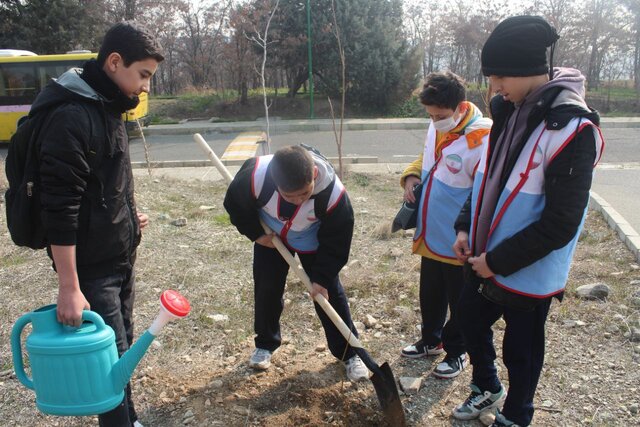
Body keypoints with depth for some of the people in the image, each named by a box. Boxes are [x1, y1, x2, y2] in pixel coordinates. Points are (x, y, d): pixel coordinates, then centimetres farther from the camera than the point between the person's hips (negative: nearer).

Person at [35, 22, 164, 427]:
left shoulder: (108, 107, 9)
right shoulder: (71, 116, -20)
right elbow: (60, 209, -24)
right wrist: (69, 288, -23)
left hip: (121, 257, 9)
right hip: (91, 265, -9)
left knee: (123, 348, 18)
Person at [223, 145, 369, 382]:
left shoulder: (333, 193, -40)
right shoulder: (255, 176, -39)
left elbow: (336, 241, -23)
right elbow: (235, 203, -15)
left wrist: (322, 277, -22)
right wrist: (255, 233, -12)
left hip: (313, 241, -1)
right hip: (269, 236, 2)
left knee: (329, 292, -1)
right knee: (266, 289, 7)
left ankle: (349, 352, 15)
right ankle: (265, 344, 31)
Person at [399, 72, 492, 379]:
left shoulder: (482, 140, -25)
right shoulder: (436, 128, 0)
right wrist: (412, 175, -1)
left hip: (459, 244, -7)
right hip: (430, 236, 8)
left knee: (459, 302, 14)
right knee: (430, 295, 24)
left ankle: (456, 352, 35)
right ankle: (431, 340, 45)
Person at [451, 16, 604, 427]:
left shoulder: (573, 130, -24)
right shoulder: (510, 111, 0)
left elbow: (560, 224, -24)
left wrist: (497, 261, -18)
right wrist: (466, 227, 3)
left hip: (528, 274, -7)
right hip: (484, 261, 8)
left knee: (521, 350, 14)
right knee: (471, 323, 23)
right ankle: (487, 388, 51)